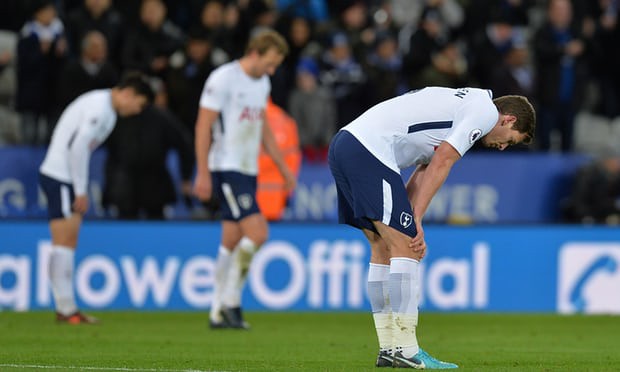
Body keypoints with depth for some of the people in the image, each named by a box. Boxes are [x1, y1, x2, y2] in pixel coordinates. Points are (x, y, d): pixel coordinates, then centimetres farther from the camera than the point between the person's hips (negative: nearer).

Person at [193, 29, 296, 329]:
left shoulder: (262, 83, 14)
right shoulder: (223, 79, -12)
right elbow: (203, 126, -13)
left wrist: (283, 167, 23)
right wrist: (203, 174, -16)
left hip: (248, 170, 8)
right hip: (226, 169, -8)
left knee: (232, 242, 8)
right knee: (257, 233, -17)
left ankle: (219, 313, 12)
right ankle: (230, 301, -8)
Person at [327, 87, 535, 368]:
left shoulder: (462, 105, 29)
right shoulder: (485, 110, 0)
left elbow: (424, 171, 20)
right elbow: (440, 165, -9)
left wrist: (409, 224, 8)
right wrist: (416, 220, -7)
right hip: (369, 151, -10)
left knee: (385, 247, 13)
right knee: (406, 248, -9)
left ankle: (389, 349, 14)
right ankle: (404, 351, -11)